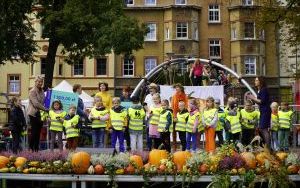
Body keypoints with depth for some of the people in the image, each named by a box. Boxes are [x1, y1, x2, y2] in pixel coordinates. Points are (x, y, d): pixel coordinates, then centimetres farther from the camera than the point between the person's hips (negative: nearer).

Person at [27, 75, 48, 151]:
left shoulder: (42, 91, 14)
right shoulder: (32, 91, -8)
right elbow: (36, 103, -17)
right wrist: (45, 109, -18)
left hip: (40, 114, 7)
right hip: (34, 114, -7)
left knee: (38, 132, 7)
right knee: (34, 132, -7)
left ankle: (36, 149, 12)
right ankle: (31, 149, -1)